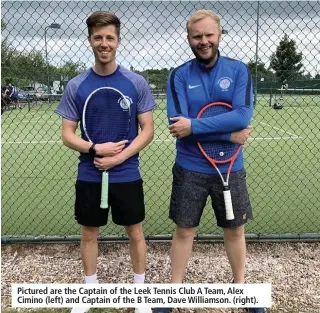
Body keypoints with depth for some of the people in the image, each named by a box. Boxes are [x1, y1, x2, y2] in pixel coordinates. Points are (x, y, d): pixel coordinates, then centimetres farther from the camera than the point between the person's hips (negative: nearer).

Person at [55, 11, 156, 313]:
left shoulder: (136, 83, -5)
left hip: (127, 175, -1)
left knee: (135, 232, 10)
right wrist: (95, 149, -18)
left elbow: (147, 130, -4)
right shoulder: (76, 86, -2)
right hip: (89, 176, 1)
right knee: (89, 233, 13)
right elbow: (67, 134, -1)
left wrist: (119, 157, -16)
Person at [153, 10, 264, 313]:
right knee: (184, 231, 10)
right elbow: (176, 123, -18)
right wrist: (229, 134, -20)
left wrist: (194, 126, -24)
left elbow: (244, 115, -17)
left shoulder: (238, 70, -3)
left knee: (235, 230, 16)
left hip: (230, 168, 1)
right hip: (190, 169, -1)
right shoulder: (179, 75, -5)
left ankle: (240, 285, 38)